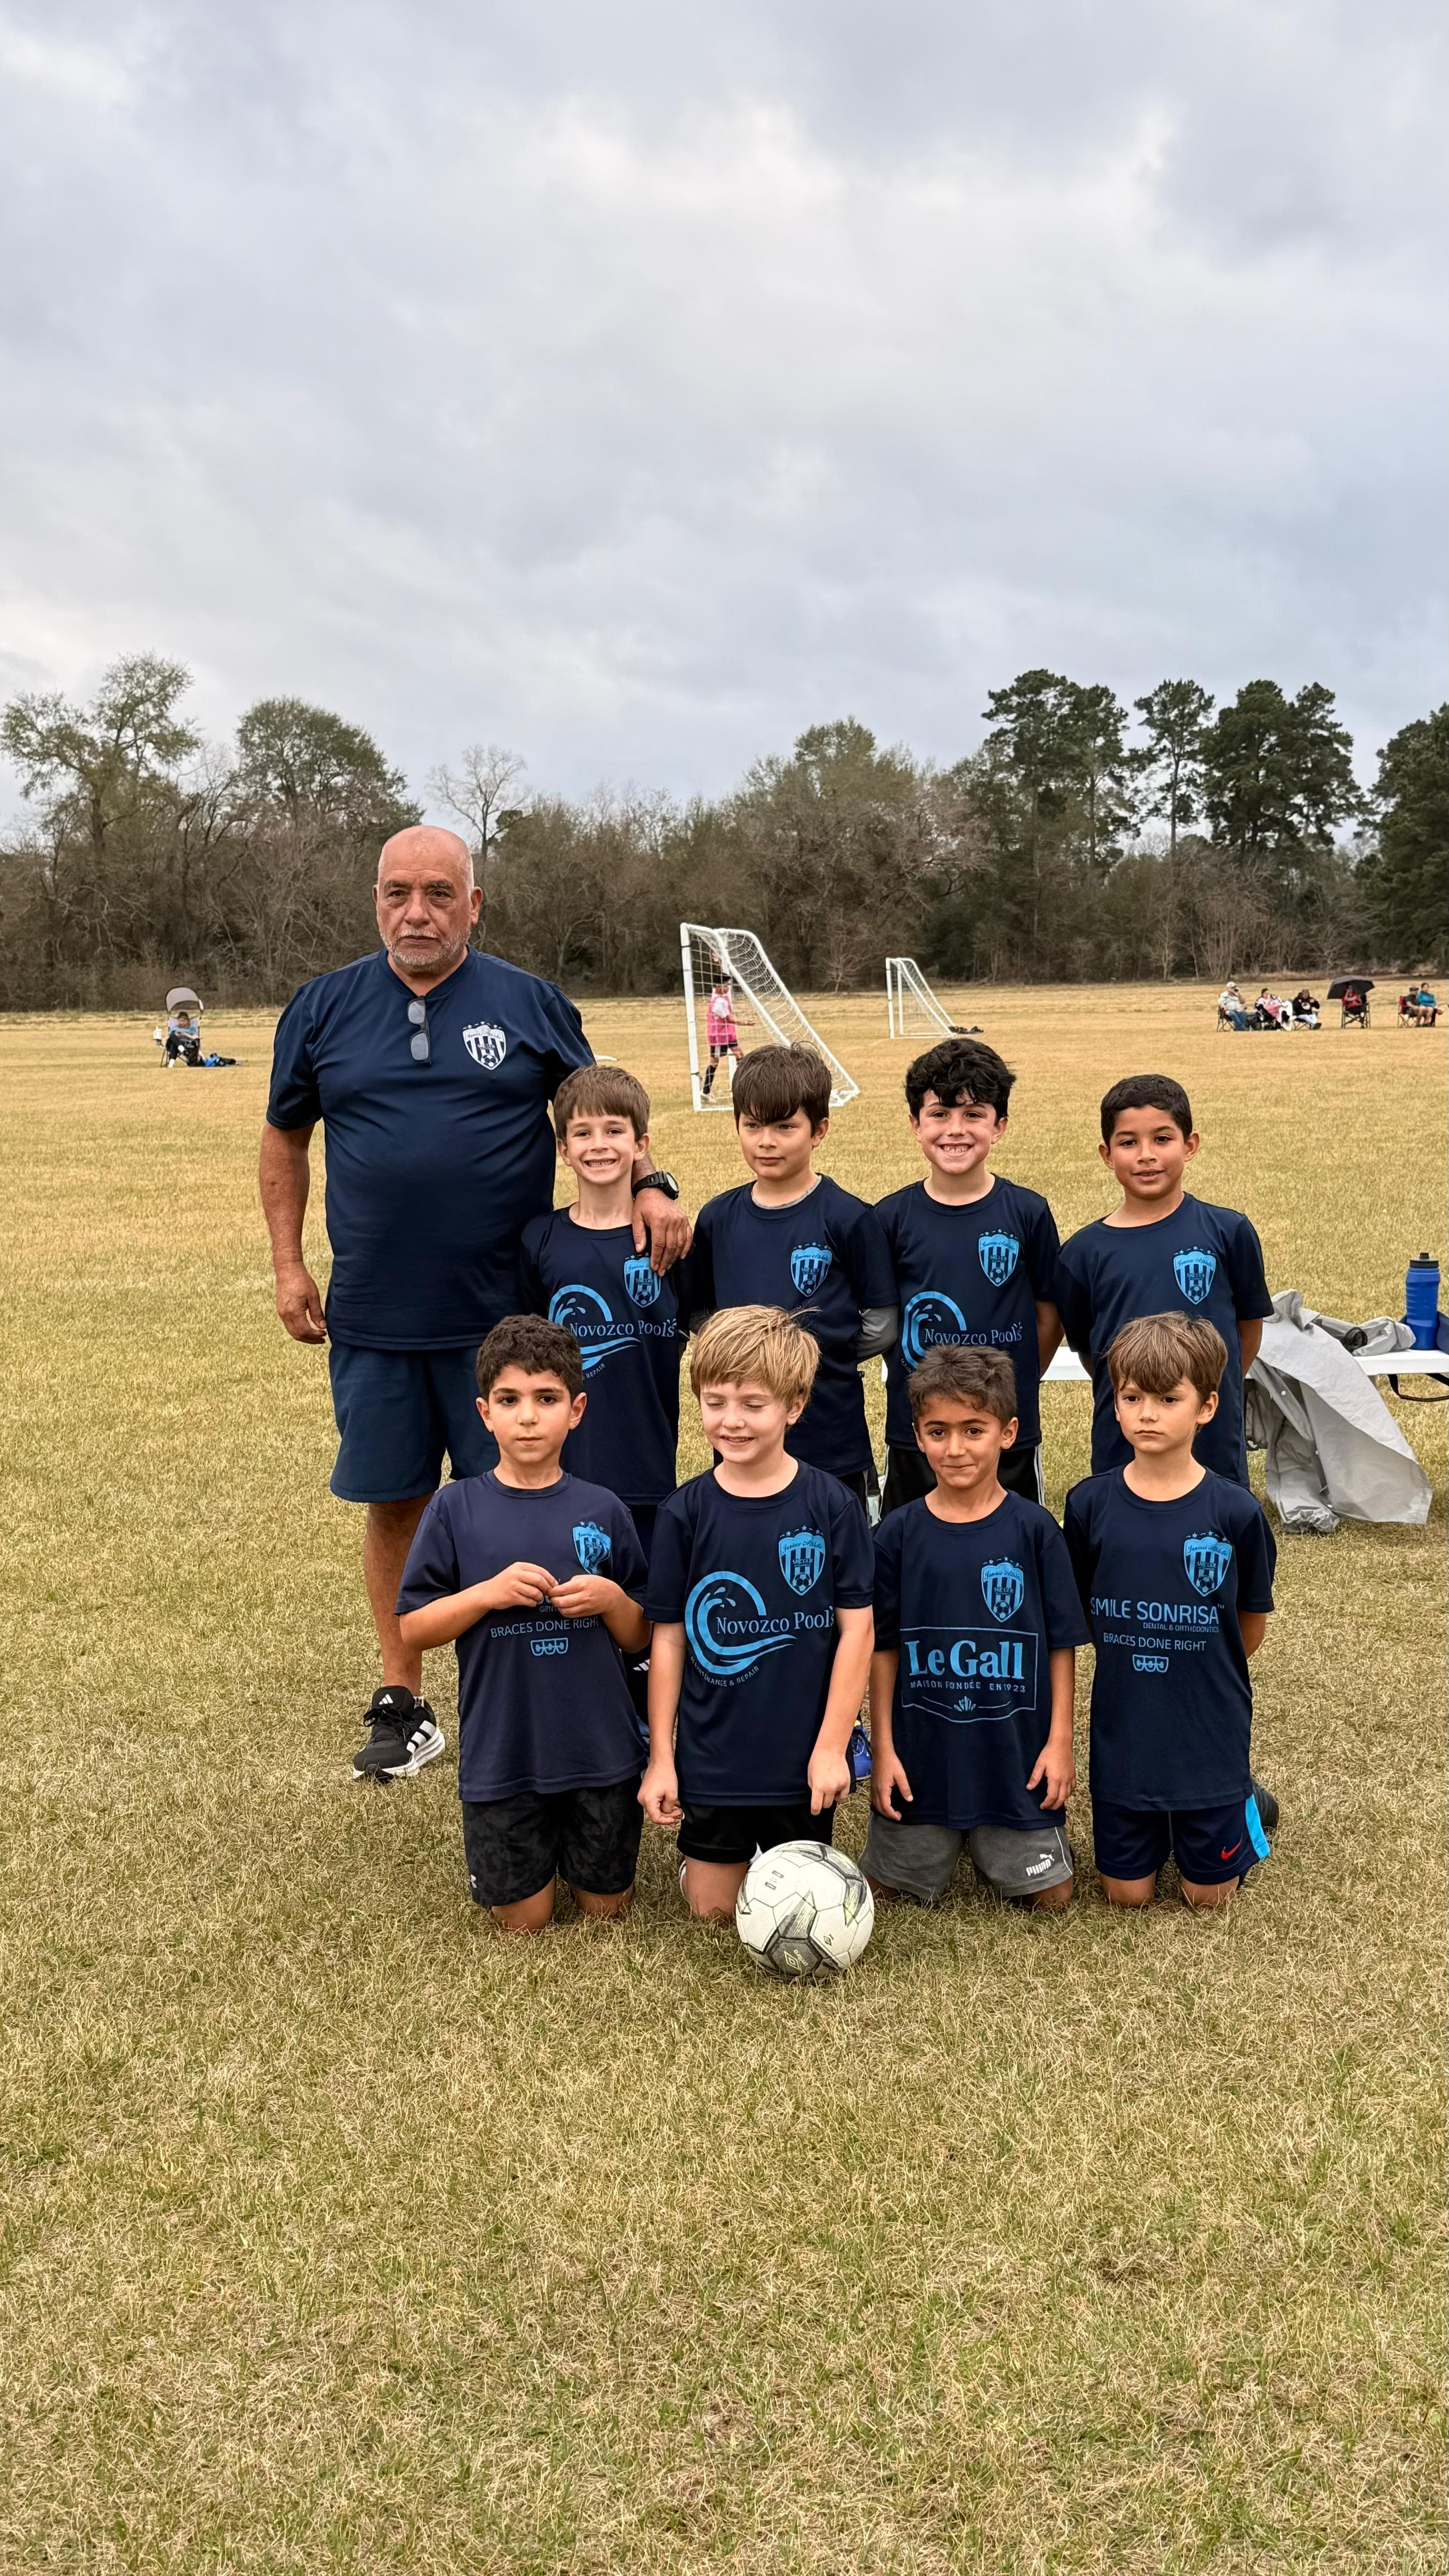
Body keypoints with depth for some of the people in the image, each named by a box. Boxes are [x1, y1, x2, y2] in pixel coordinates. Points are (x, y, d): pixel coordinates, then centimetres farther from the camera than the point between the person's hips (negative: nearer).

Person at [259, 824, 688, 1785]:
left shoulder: (531, 1004, 1)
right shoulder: (324, 1010, 5)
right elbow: (286, 1138, 14)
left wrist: (652, 1185, -8)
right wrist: (289, 1266, 9)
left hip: (503, 1313, -1)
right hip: (372, 1317, 2)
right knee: (393, 1504, 10)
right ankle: (404, 1704, 25)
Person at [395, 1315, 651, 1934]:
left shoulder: (602, 1510, -1)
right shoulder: (456, 1509, -6)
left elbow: (641, 1639, 5)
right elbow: (412, 1629, -4)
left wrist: (611, 1599, -16)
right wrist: (488, 1593, -19)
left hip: (600, 1750, 1)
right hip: (501, 1757, -1)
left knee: (606, 1909, 13)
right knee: (522, 1920, 8)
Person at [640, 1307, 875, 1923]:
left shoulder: (830, 1506, -10)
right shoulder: (686, 1512, -6)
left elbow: (856, 1625, -6)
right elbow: (668, 1638, -2)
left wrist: (832, 1746, -9)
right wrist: (660, 1757, -2)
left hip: (803, 1758, -1)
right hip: (712, 1759, 1)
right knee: (714, 1910, 10)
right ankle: (695, 1859, 40)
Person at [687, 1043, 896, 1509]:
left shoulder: (848, 1219, -7)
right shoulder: (718, 1218, 5)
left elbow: (881, 1325, -4)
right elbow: (701, 1314, 12)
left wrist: (820, 1356, -3)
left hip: (832, 1439, -3)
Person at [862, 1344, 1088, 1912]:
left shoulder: (1034, 1529, -6)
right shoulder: (898, 1535, -4)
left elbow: (1061, 1643, -1)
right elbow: (883, 1647, 1)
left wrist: (1060, 1740, -3)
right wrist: (882, 1748, -2)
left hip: (1017, 1754, 0)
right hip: (920, 1757, 1)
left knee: (1050, 1894, 6)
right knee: (892, 1890, 8)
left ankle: (990, 1846, 35)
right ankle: (950, 1841, 38)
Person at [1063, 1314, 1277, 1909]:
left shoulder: (1235, 1513, -13)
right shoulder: (1089, 1504, -8)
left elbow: (1251, 1623, 1)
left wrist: (1199, 1673, 9)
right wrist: (1133, 1666, 5)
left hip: (1210, 1730, -1)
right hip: (1123, 1730, 2)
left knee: (1208, 1892, 9)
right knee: (1128, 1892, 9)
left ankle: (1243, 1802, 36)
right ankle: (1157, 1822, 37)